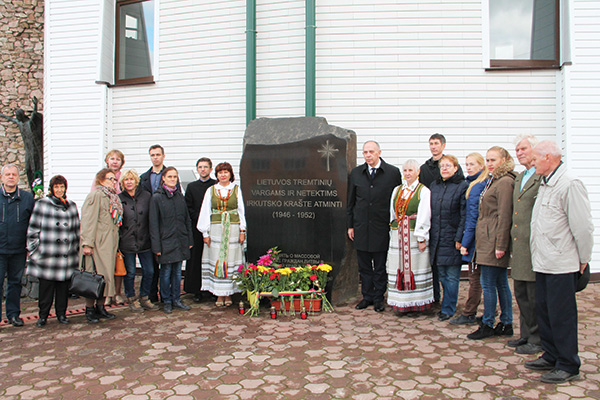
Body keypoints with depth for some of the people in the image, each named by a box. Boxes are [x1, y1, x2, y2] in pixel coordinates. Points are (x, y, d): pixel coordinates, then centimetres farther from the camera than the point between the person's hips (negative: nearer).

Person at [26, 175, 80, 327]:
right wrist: (34, 250, -2)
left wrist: (76, 250, 15)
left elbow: (77, 230, 17)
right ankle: (43, 315, 18)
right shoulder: (42, 205, 2)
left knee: (64, 286, 8)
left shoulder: (71, 206, 12)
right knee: (46, 287, 3)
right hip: (47, 256, -3)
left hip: (67, 256, 3)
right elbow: (33, 230, 2)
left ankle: (61, 314, 21)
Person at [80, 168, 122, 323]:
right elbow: (88, 221, -14)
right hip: (97, 243, -8)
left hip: (110, 243, 8)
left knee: (107, 274, 9)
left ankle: (100, 306, 18)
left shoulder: (114, 198, 17)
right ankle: (89, 309, 8)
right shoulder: (95, 195, -7)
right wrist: (87, 243, -19)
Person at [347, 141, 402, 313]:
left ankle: (379, 298, 20)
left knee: (381, 266, 7)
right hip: (361, 227, 3)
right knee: (364, 266, 10)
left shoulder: (393, 173, -1)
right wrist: (350, 225, 8)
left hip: (382, 228, -2)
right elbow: (351, 201, 11)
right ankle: (367, 296, 24)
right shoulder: (356, 173, 7)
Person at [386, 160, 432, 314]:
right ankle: (401, 303, 14)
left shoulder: (423, 191, -3)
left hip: (415, 235, -4)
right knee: (399, 268, 5)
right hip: (398, 235, 5)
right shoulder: (397, 190, 13)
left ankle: (417, 302, 12)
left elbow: (424, 217, -9)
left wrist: (421, 238, -15)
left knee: (415, 267, 0)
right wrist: (393, 235, 10)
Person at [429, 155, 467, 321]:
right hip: (436, 238, 6)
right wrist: (430, 235, 10)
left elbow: (464, 215, -10)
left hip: (452, 238, -5)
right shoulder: (434, 186, 13)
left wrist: (459, 238, -15)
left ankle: (448, 309, 13)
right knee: (442, 274, 12)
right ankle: (448, 305, 26)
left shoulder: (462, 186, -5)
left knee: (452, 276, 2)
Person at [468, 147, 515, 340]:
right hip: (487, 241, 10)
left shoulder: (504, 182, -13)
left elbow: (504, 216, -17)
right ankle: (506, 324, 23)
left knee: (488, 284, -2)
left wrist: (500, 245, -18)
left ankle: (487, 325, 9)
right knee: (501, 283, 14)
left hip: (493, 241, -10)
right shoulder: (494, 180, 16)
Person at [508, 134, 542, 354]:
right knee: (521, 294, 16)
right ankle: (526, 334, 29)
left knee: (535, 296, 2)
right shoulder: (519, 178, 18)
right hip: (518, 245, 9)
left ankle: (538, 340, 15)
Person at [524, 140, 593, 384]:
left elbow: (583, 227, -15)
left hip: (561, 264, -9)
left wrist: (583, 260, -8)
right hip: (543, 263, 9)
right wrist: (539, 253, 16)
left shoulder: (570, 185, -16)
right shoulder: (545, 184, 13)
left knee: (561, 316, 0)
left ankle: (568, 366, 14)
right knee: (543, 310, 16)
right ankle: (551, 357, 30)